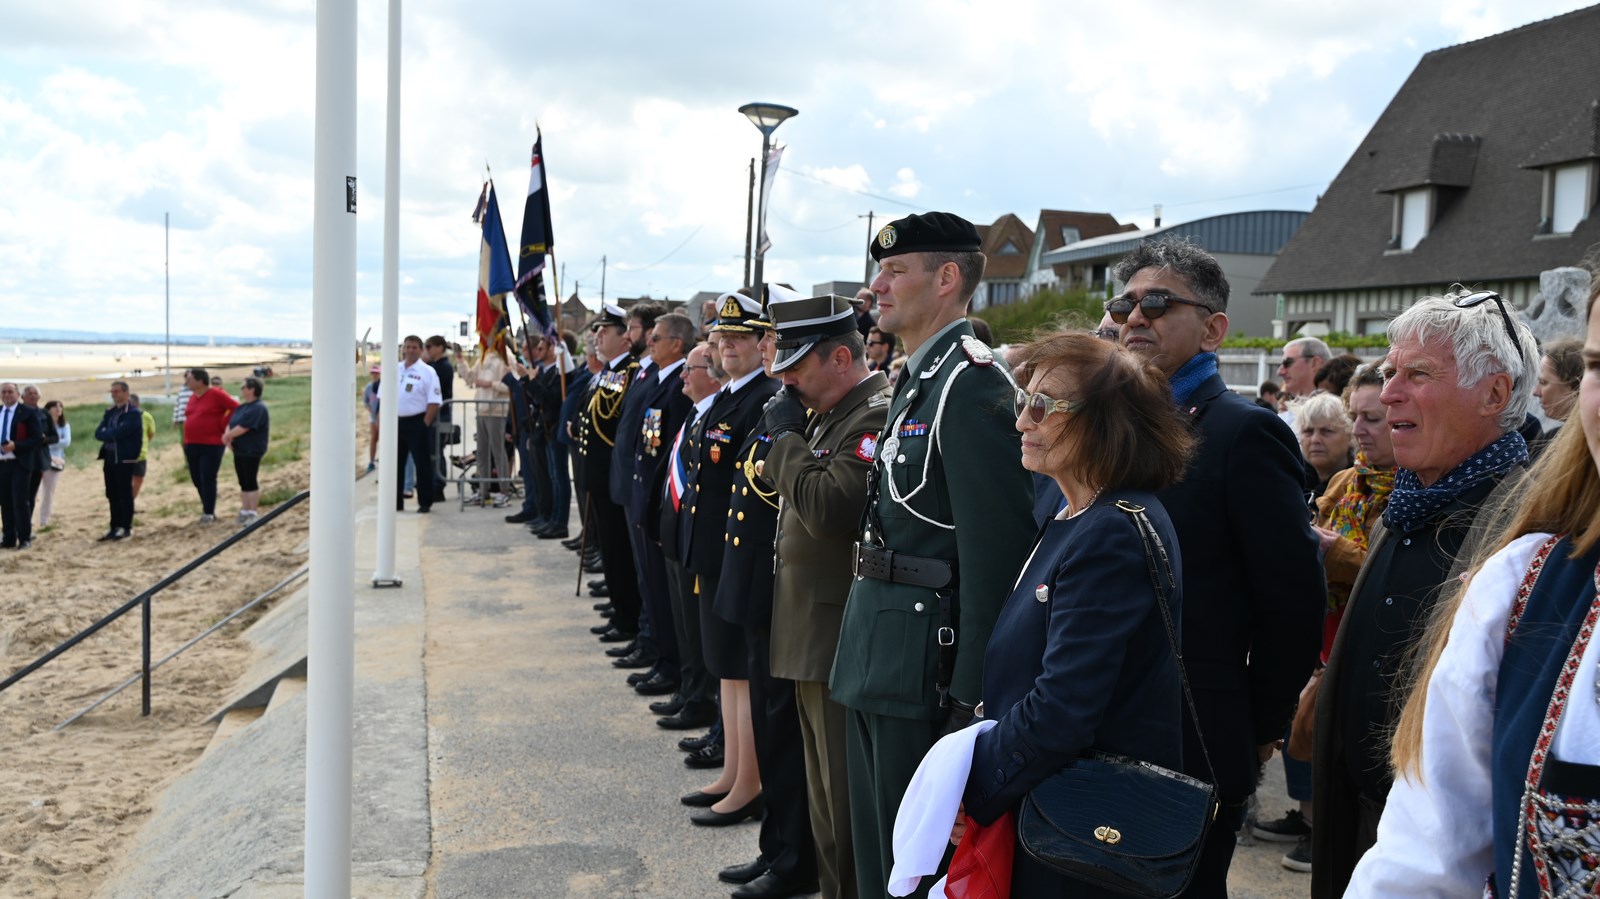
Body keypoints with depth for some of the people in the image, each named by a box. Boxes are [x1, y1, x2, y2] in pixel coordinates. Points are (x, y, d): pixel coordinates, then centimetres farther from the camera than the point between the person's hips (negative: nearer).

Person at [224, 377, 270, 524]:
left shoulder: (258, 408, -16)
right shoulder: (241, 407, 14)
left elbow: (243, 428, -21)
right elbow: (231, 423, 15)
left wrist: (227, 436, -8)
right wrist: (228, 436, -6)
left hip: (252, 451, -9)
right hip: (239, 450, 9)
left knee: (251, 483, -5)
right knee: (243, 483, 13)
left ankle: (253, 513, 0)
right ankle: (244, 511, 20)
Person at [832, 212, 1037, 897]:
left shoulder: (974, 383, -17)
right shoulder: (916, 379, 14)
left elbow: (995, 551, -22)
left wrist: (970, 698, -22)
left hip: (925, 660, -10)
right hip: (878, 657, 10)